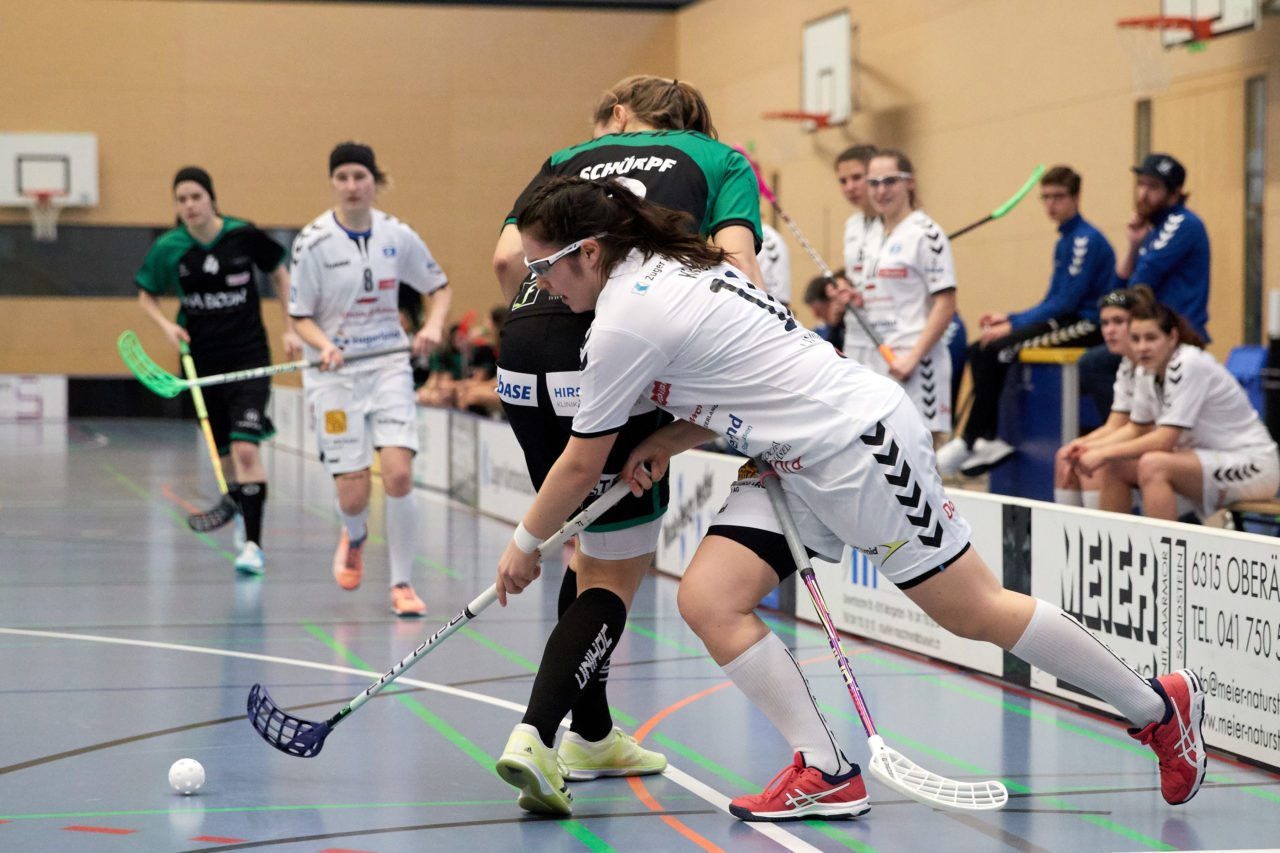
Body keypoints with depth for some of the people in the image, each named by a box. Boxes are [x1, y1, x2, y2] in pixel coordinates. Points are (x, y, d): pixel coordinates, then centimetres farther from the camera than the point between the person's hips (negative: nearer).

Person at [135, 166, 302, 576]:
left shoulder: (244, 235, -9)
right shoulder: (168, 248, -5)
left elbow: (280, 275, 7)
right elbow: (146, 295, 10)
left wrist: (291, 329, 2)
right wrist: (167, 325, -9)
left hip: (249, 355, -2)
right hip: (202, 360, 2)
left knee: (245, 449, -17)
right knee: (225, 456, 11)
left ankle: (253, 545, -15)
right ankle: (243, 511, 42)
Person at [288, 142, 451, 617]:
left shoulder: (397, 236, -1)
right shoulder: (313, 242, -9)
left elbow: (438, 287, 11)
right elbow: (301, 316, -4)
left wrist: (433, 326, -8)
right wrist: (324, 346, -23)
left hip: (389, 366, 2)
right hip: (335, 374, -2)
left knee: (398, 474, -15)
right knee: (353, 494, -5)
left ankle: (402, 584, 0)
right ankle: (354, 539, 34)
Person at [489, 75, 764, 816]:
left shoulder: (571, 157, 26)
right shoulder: (721, 160, 19)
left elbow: (509, 259, 9)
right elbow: (735, 259, -1)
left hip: (526, 356, 4)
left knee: (593, 551, 23)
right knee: (617, 573, 7)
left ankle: (592, 735, 34)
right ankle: (536, 734, -10)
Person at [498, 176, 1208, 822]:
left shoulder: (623, 323, -19)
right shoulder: (670, 268, 9)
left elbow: (581, 465, -9)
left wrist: (525, 544, 6)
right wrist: (670, 439, 2)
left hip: (857, 441, -10)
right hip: (796, 461, 10)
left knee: (975, 613, 0)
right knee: (708, 601, -4)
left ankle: (1159, 706, 16)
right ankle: (826, 774, -1)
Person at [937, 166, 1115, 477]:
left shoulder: (1086, 240, -12)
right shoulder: (1065, 241, 18)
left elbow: (1066, 302, -17)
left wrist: (1014, 325, -16)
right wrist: (1008, 319, 6)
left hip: (1086, 325, -10)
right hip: (1065, 321, 10)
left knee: (997, 350, -23)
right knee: (978, 350, -4)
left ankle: (968, 441, -15)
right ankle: (989, 441, -10)